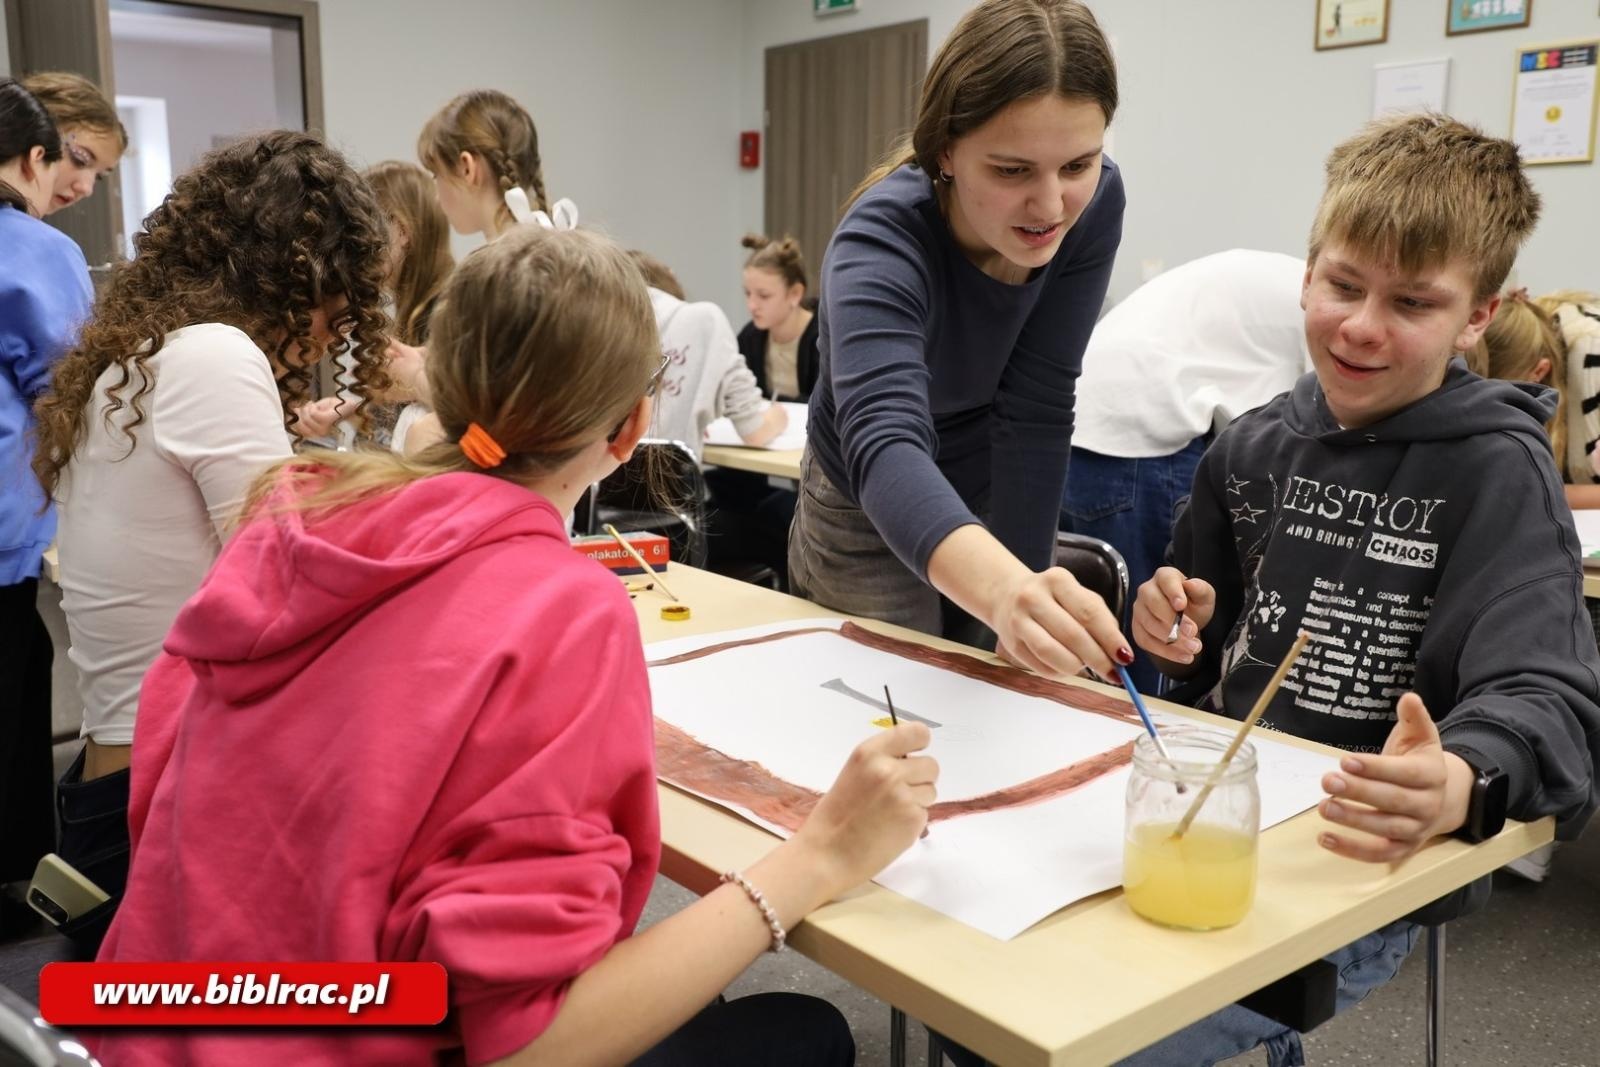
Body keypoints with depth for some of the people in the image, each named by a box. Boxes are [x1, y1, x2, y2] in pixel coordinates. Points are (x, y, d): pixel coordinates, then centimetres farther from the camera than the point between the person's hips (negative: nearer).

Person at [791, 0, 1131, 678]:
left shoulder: (1095, 203, -21)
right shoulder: (881, 241, -34)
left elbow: (1035, 411, -20)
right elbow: (884, 446, -51)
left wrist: (1026, 602, -24)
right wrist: (1006, 591, -69)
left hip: (1000, 503, 4)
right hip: (869, 516, -3)